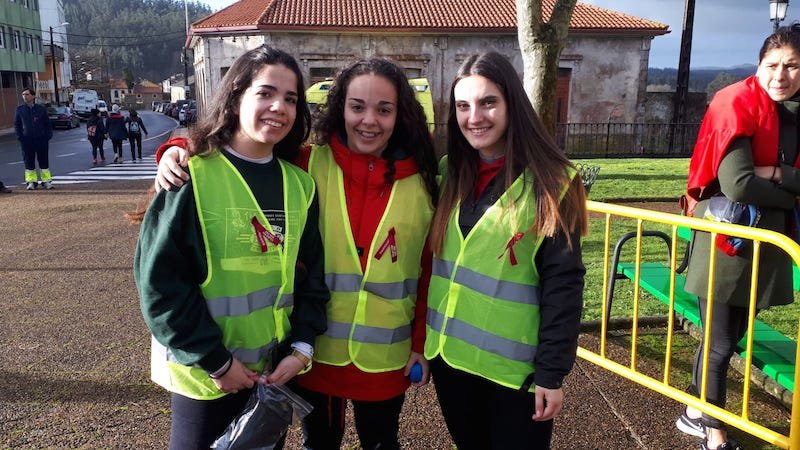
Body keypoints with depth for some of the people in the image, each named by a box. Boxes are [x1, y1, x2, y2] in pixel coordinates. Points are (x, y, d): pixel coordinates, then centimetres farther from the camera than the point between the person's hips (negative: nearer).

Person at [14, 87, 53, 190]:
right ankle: (31, 182, 11)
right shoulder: (19, 109, 5)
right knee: (29, 162, 4)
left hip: (41, 139, 0)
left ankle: (46, 181, 12)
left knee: (44, 161, 5)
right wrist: (20, 137, -2)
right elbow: (17, 124, 9)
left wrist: (48, 135, -4)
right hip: (26, 140, 1)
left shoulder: (41, 109, 4)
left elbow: (47, 124, 8)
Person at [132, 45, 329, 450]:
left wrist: (302, 347, -6)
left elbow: (311, 274, 5)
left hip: (277, 368, 5)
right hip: (204, 373, -4)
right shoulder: (193, 178, -13)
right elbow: (160, 281, -14)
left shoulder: (300, 185, 1)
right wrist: (215, 360, -14)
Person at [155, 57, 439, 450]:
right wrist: (178, 152, -22)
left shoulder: (421, 182, -5)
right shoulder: (308, 165, -9)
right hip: (317, 353, 0)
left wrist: (421, 343, 1)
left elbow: (431, 270, 0)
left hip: (386, 359, 1)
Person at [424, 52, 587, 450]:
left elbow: (563, 285, -13)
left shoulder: (550, 183, -12)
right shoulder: (449, 173, 3)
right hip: (449, 355, 5)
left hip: (516, 365, -4)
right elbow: (433, 261, 6)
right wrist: (420, 341, 5)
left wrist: (551, 371, -13)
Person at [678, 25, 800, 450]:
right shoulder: (738, 107, -15)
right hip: (726, 238, -7)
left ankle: (695, 413, 34)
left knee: (733, 334, 16)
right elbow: (737, 184, -24)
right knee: (720, 341, 4)